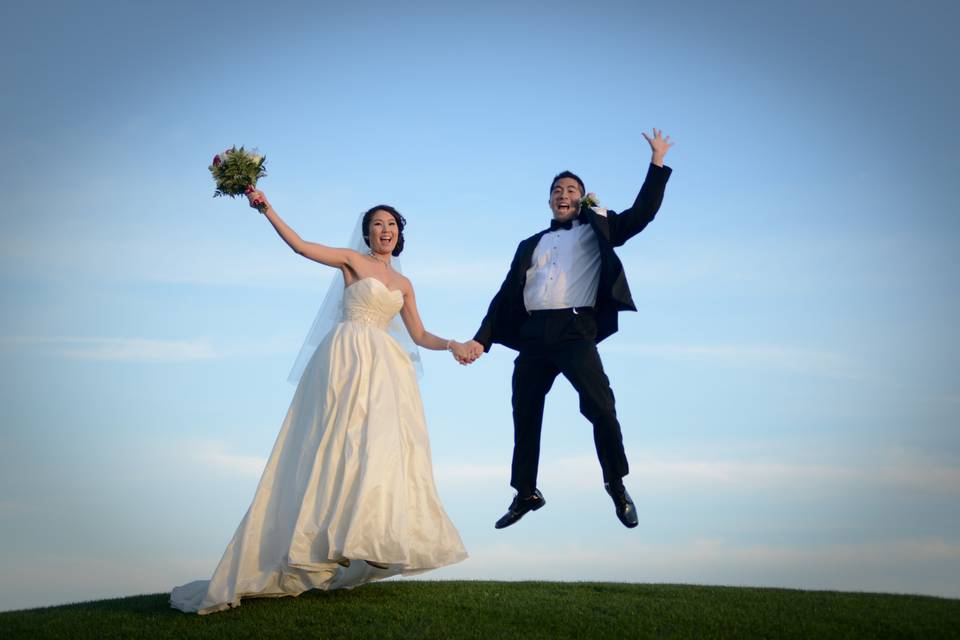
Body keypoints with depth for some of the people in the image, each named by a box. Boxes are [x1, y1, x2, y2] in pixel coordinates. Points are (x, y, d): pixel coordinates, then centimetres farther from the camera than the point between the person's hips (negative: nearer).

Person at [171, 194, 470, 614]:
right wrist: (266, 210, -13)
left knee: (383, 446, -4)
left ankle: (370, 545, -2)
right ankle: (336, 538, -15)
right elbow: (300, 245, -4)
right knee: (346, 442, -15)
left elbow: (420, 336, 21)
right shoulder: (352, 260, 8)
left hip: (385, 367, 5)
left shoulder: (403, 284, 22)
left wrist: (452, 345, 4)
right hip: (349, 359, -5)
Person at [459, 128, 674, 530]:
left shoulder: (597, 230, 14)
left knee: (601, 408, -16)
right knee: (524, 417, 9)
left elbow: (641, 215, 1)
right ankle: (525, 494, 24)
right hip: (533, 336, 4)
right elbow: (506, 295, 19)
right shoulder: (531, 245, 23)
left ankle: (617, 487, 3)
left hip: (575, 332, -4)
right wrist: (482, 339, 12)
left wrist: (657, 164, -4)